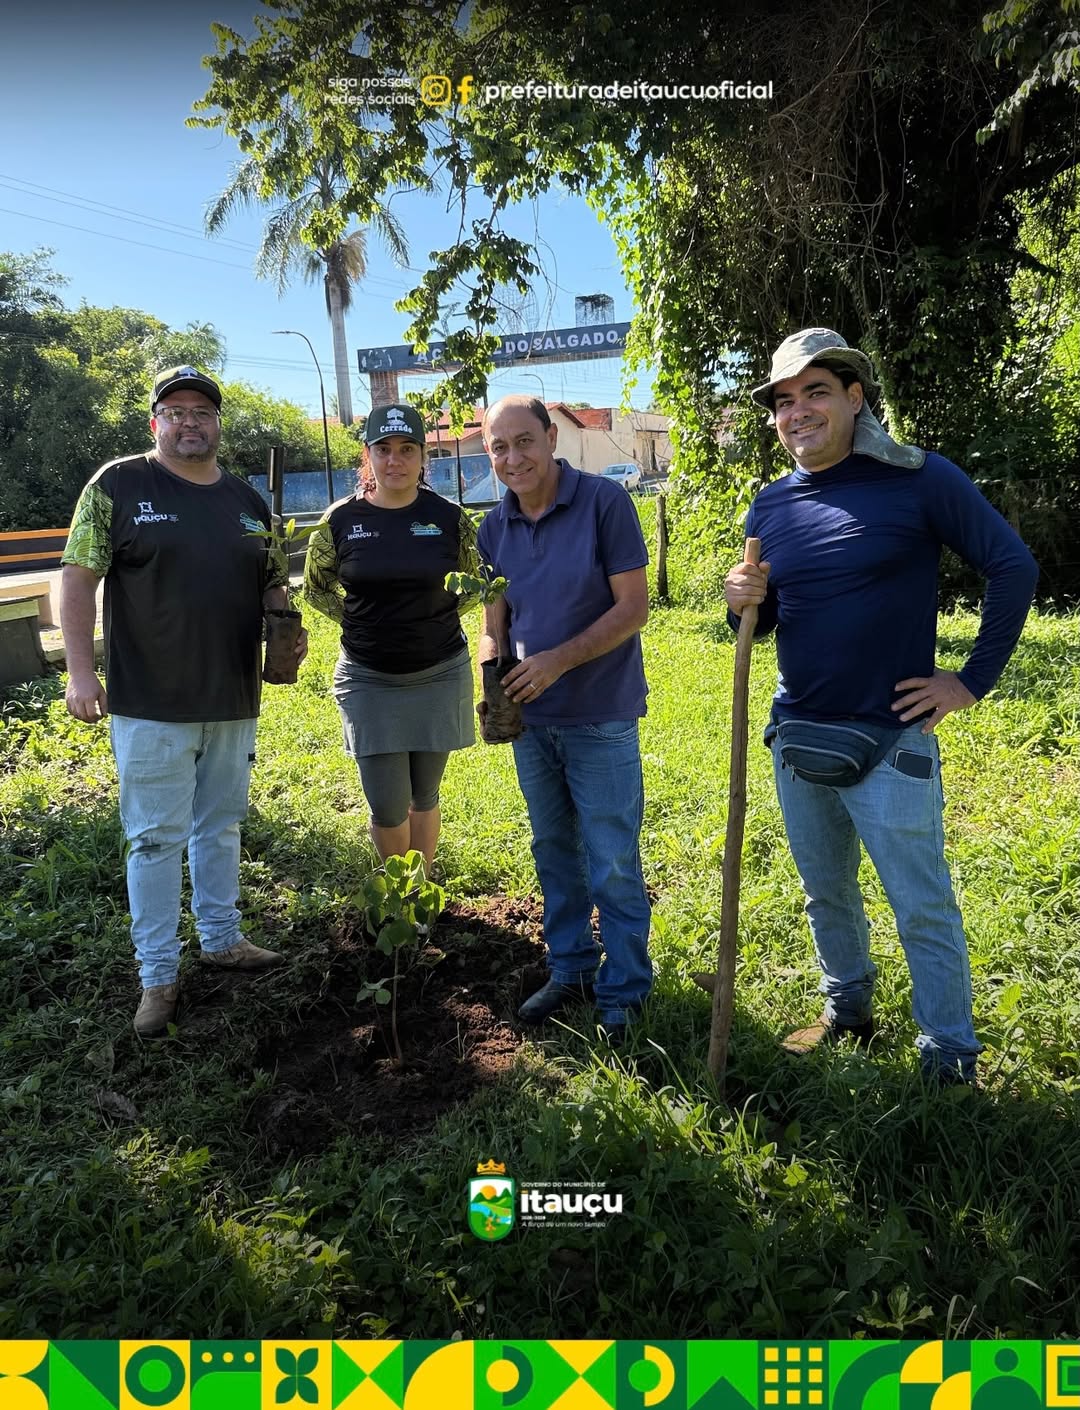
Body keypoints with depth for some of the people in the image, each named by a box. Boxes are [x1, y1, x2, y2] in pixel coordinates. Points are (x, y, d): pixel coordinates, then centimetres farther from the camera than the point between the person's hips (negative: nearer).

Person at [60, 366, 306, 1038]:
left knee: (221, 826, 17)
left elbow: (271, 582, 17)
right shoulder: (118, 485, -4)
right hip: (150, 704, -4)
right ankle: (159, 974, 17)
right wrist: (81, 671, -13)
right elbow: (79, 578, -6)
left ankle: (222, 939, 34)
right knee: (156, 837, 4)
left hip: (235, 700, 5)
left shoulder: (248, 500, 10)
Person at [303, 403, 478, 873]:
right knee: (387, 806, 0)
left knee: (424, 796, 13)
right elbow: (316, 589, 12)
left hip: (439, 675, 1)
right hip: (369, 679, 0)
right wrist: (360, 621, 1)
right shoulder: (340, 520, -2)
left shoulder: (449, 517, -2)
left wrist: (431, 618, 0)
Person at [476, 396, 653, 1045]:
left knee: (612, 865, 2)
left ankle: (624, 991, 20)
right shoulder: (495, 528, 5)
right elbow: (496, 621, 10)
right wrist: (494, 664, -11)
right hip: (529, 716, 6)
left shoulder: (605, 502, -11)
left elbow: (634, 607, -14)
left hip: (599, 718, -5)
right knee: (555, 852, 17)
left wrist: (559, 660, -22)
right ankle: (571, 971, 35)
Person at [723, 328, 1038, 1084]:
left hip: (888, 740, -5)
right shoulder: (772, 506, 5)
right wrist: (743, 603, -10)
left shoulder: (919, 479, -9)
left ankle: (951, 1061, 21)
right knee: (827, 896, 20)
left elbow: (1014, 566, -7)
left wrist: (974, 680, -8)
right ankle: (848, 1012, 41)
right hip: (796, 737, 5)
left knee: (924, 910, 4)